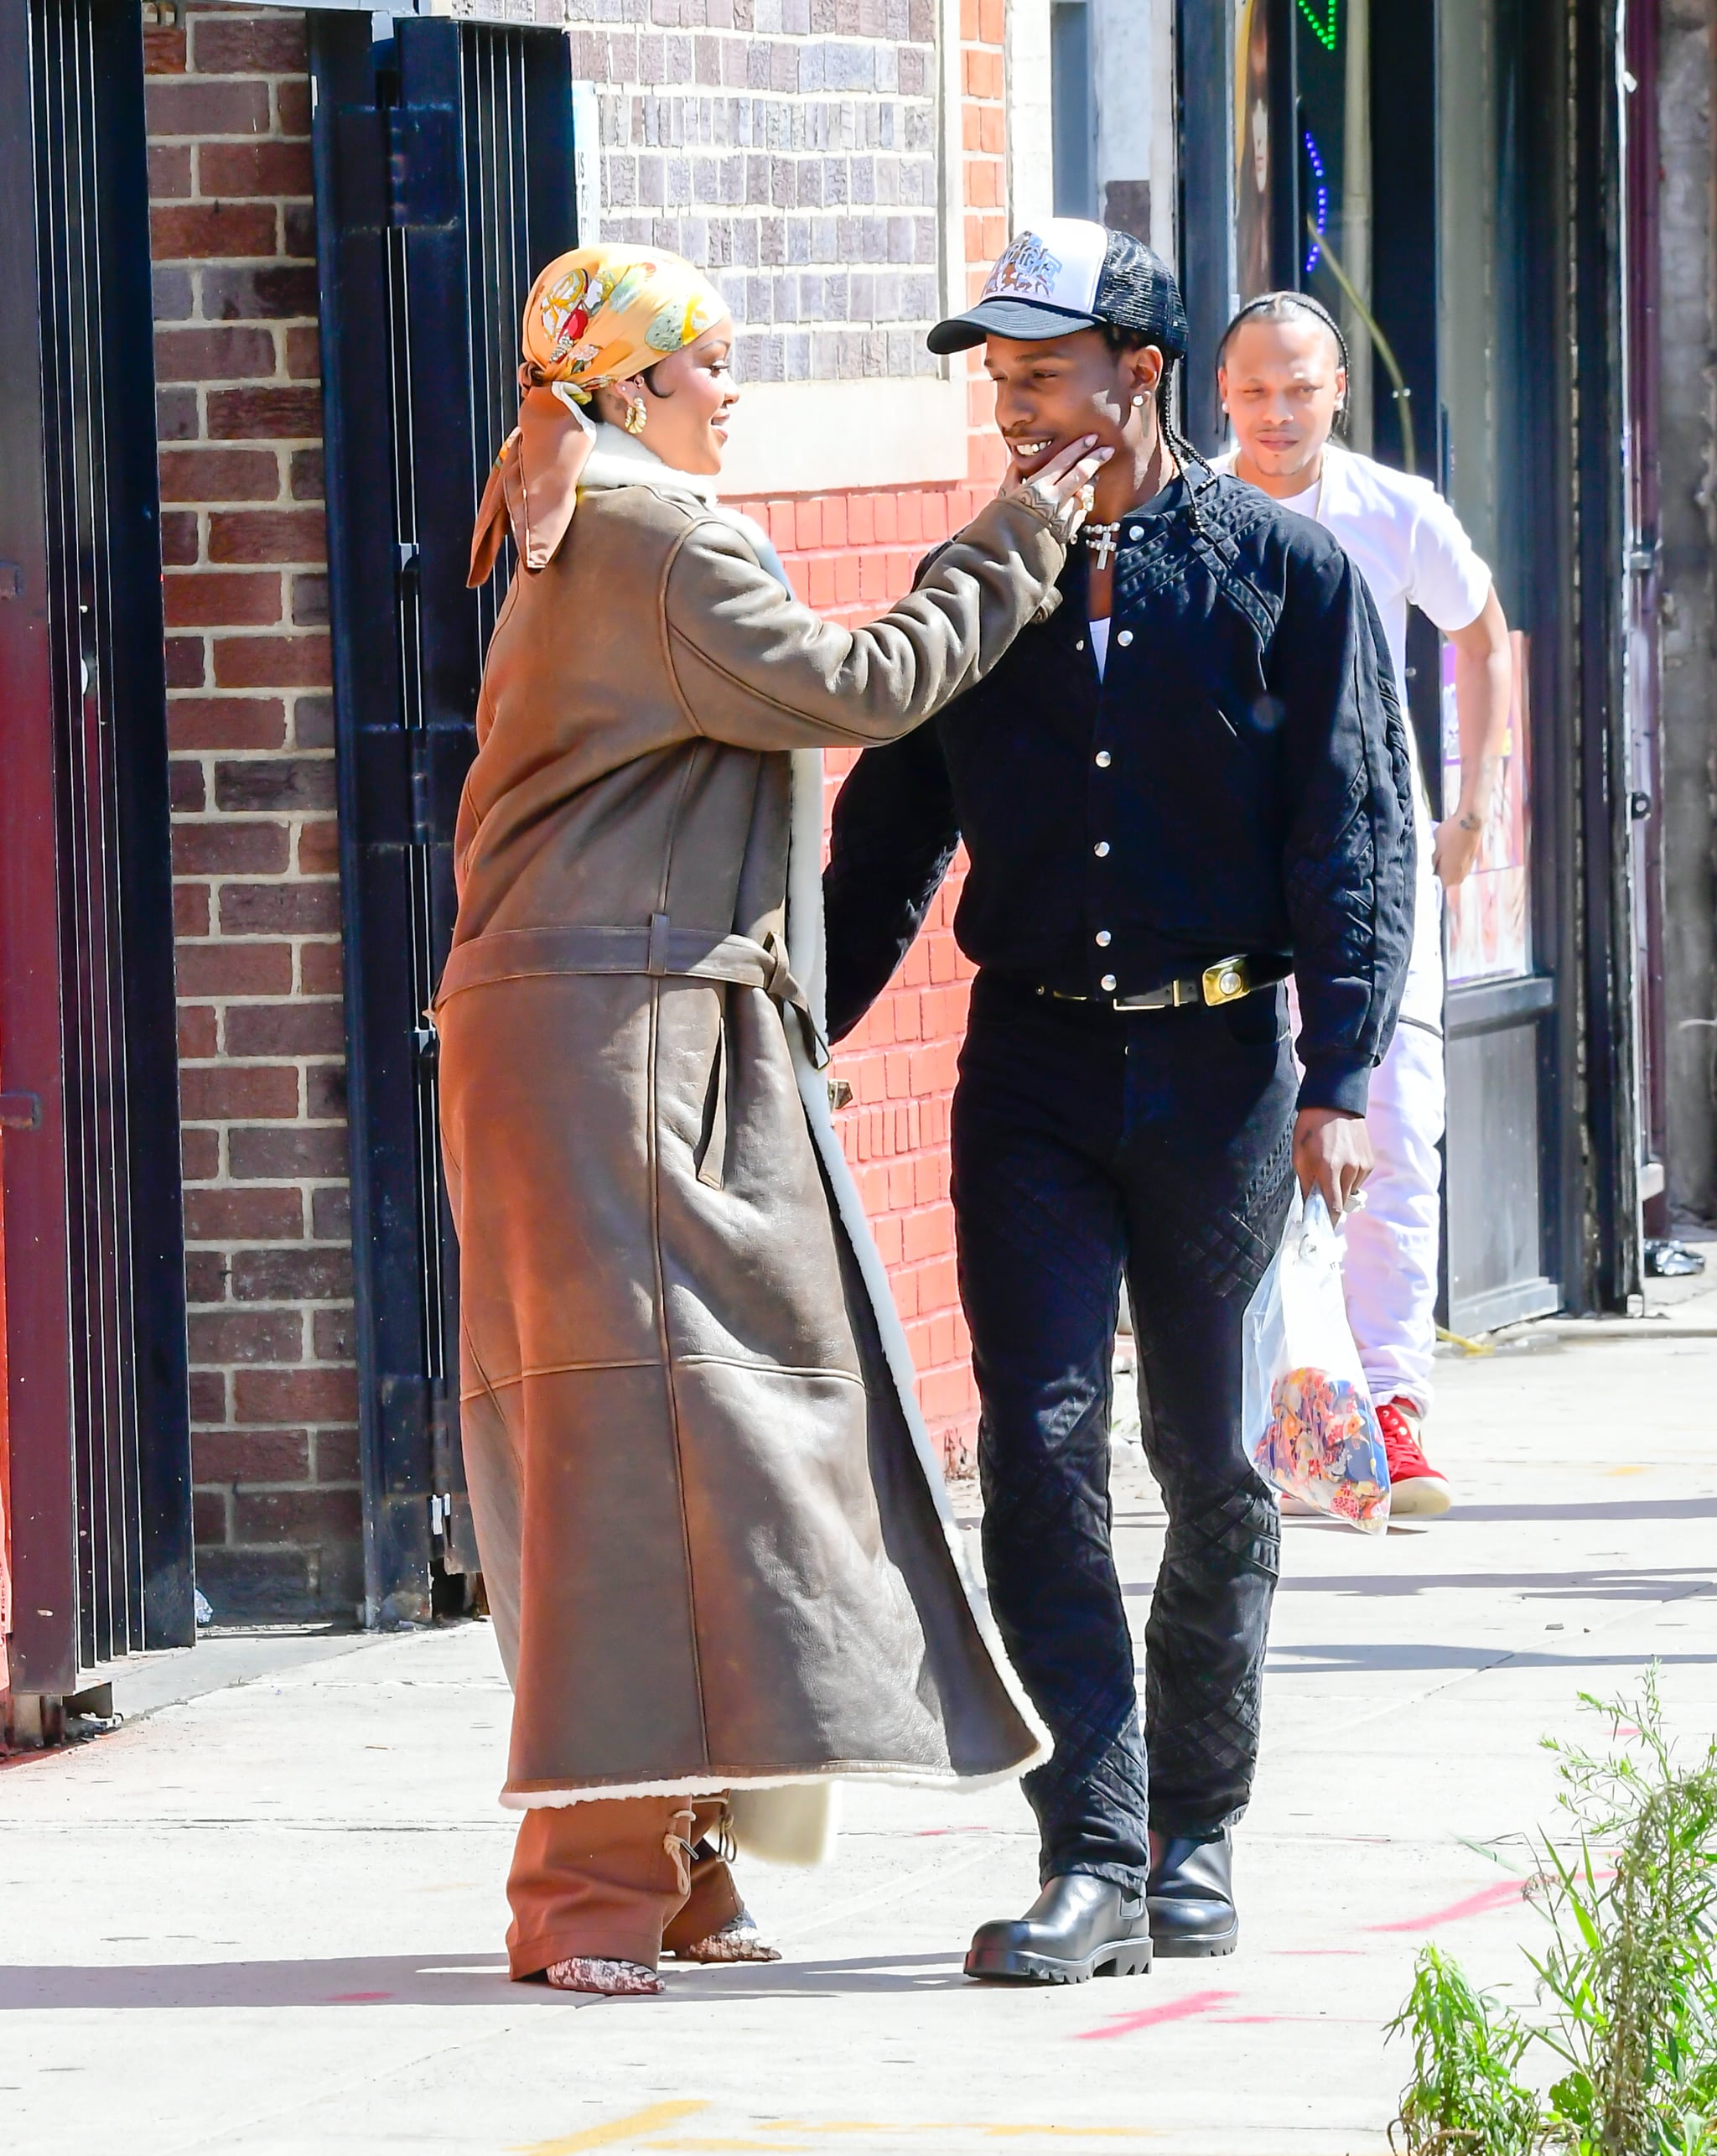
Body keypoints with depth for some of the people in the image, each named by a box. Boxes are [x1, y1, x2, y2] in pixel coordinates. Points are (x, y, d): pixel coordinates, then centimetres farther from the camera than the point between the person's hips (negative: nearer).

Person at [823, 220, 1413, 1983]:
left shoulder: (1287, 575, 1)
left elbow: (1355, 836, -2)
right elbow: (887, 843, 15)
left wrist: (1340, 1078, -10)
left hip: (1220, 1067, -2)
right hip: (1033, 1064, 2)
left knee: (1212, 1462, 5)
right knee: (1042, 1443, -9)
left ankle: (1195, 1837, 18)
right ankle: (1091, 1859, -10)